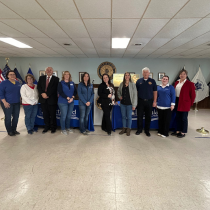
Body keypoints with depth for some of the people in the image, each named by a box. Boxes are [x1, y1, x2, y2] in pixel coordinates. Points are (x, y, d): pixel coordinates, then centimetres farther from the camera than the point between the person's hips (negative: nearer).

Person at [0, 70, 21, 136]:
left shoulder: (17, 82, 9)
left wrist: (19, 99, 14)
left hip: (16, 103, 5)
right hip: (8, 103, -5)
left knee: (16, 117, 8)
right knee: (8, 117, 3)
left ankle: (14, 129, 24)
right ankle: (9, 131, 17)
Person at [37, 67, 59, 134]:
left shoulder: (56, 79, 0)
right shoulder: (41, 78, 12)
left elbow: (55, 89, -10)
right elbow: (38, 86, 3)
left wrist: (47, 95, -15)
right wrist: (42, 93, -14)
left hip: (52, 99, -3)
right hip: (43, 99, 3)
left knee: (53, 115, 4)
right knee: (45, 114, 10)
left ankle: (53, 128, 18)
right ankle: (46, 127, 23)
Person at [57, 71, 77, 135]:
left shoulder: (72, 83, 11)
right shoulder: (60, 83, -1)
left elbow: (75, 91, 5)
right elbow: (60, 92, -12)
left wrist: (72, 98, -12)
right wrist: (67, 98, -19)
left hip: (71, 102, 4)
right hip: (63, 102, -4)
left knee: (69, 116, 11)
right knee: (63, 116, -2)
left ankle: (68, 128, 27)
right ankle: (63, 129, 12)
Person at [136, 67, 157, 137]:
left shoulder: (152, 81, 4)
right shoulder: (139, 81, 5)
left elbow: (155, 92, 4)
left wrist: (154, 101, -1)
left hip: (149, 101, 0)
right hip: (140, 101, 0)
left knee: (148, 117, 7)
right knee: (139, 116, 6)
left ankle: (147, 130, 21)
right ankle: (139, 129, 21)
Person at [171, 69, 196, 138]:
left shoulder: (190, 84, -8)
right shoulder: (177, 82, 9)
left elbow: (193, 95, -5)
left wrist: (190, 103, -2)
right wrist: (174, 101, 8)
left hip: (184, 103, -5)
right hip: (177, 102, 6)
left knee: (184, 118, 4)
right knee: (178, 117, 13)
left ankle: (183, 132, 17)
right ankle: (178, 131, 26)